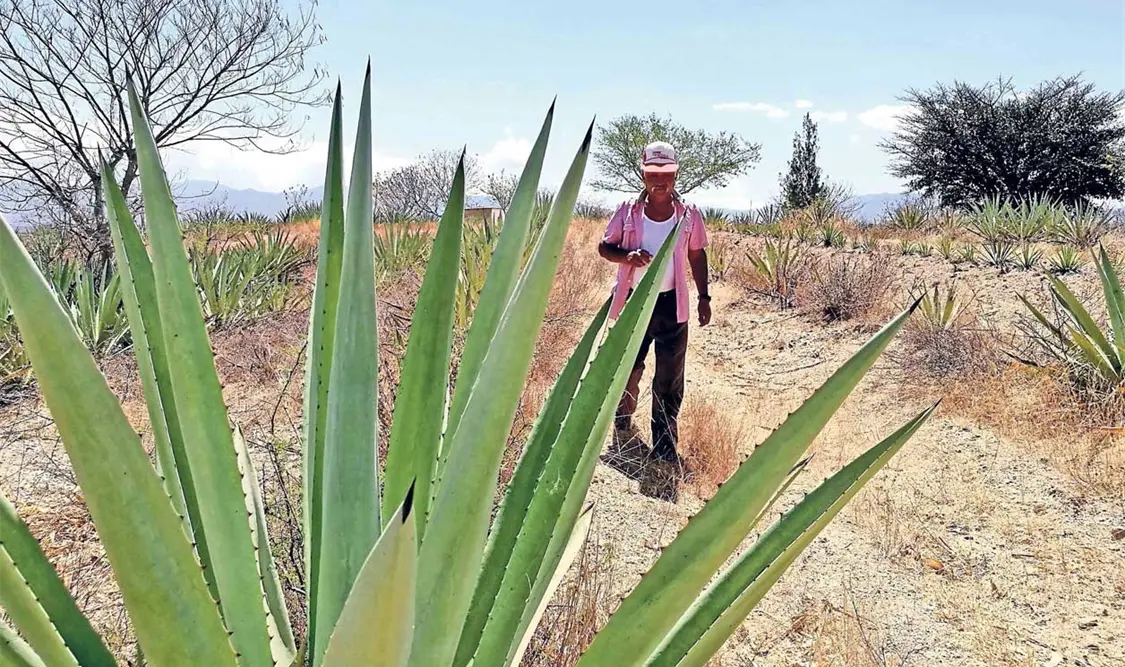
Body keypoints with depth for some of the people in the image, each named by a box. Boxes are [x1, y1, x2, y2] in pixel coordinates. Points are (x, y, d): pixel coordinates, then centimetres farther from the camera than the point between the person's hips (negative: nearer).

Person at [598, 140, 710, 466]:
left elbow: (697, 256, 9)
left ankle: (665, 443, 16)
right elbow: (604, 247, 2)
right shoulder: (628, 211, -3)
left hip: (672, 303, 1)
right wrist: (627, 256, -19)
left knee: (670, 377, 5)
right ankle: (623, 427, 33)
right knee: (627, 369, 9)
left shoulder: (689, 214, 0)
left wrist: (703, 297, 7)